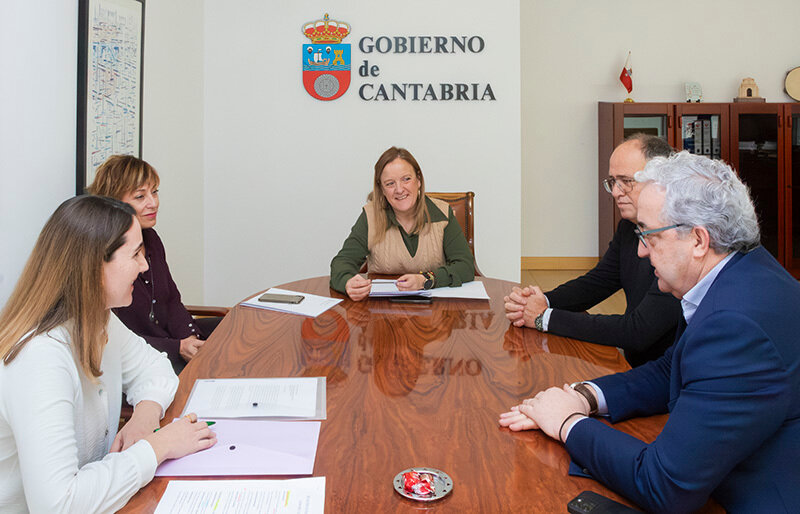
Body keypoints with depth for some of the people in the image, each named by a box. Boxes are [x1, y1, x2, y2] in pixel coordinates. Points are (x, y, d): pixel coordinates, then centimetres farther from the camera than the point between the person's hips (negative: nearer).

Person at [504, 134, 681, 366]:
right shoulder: (629, 225, 4)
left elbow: (638, 332, -27)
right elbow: (596, 282, 12)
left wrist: (546, 317, -20)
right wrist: (539, 301, -8)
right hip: (634, 363, 7)